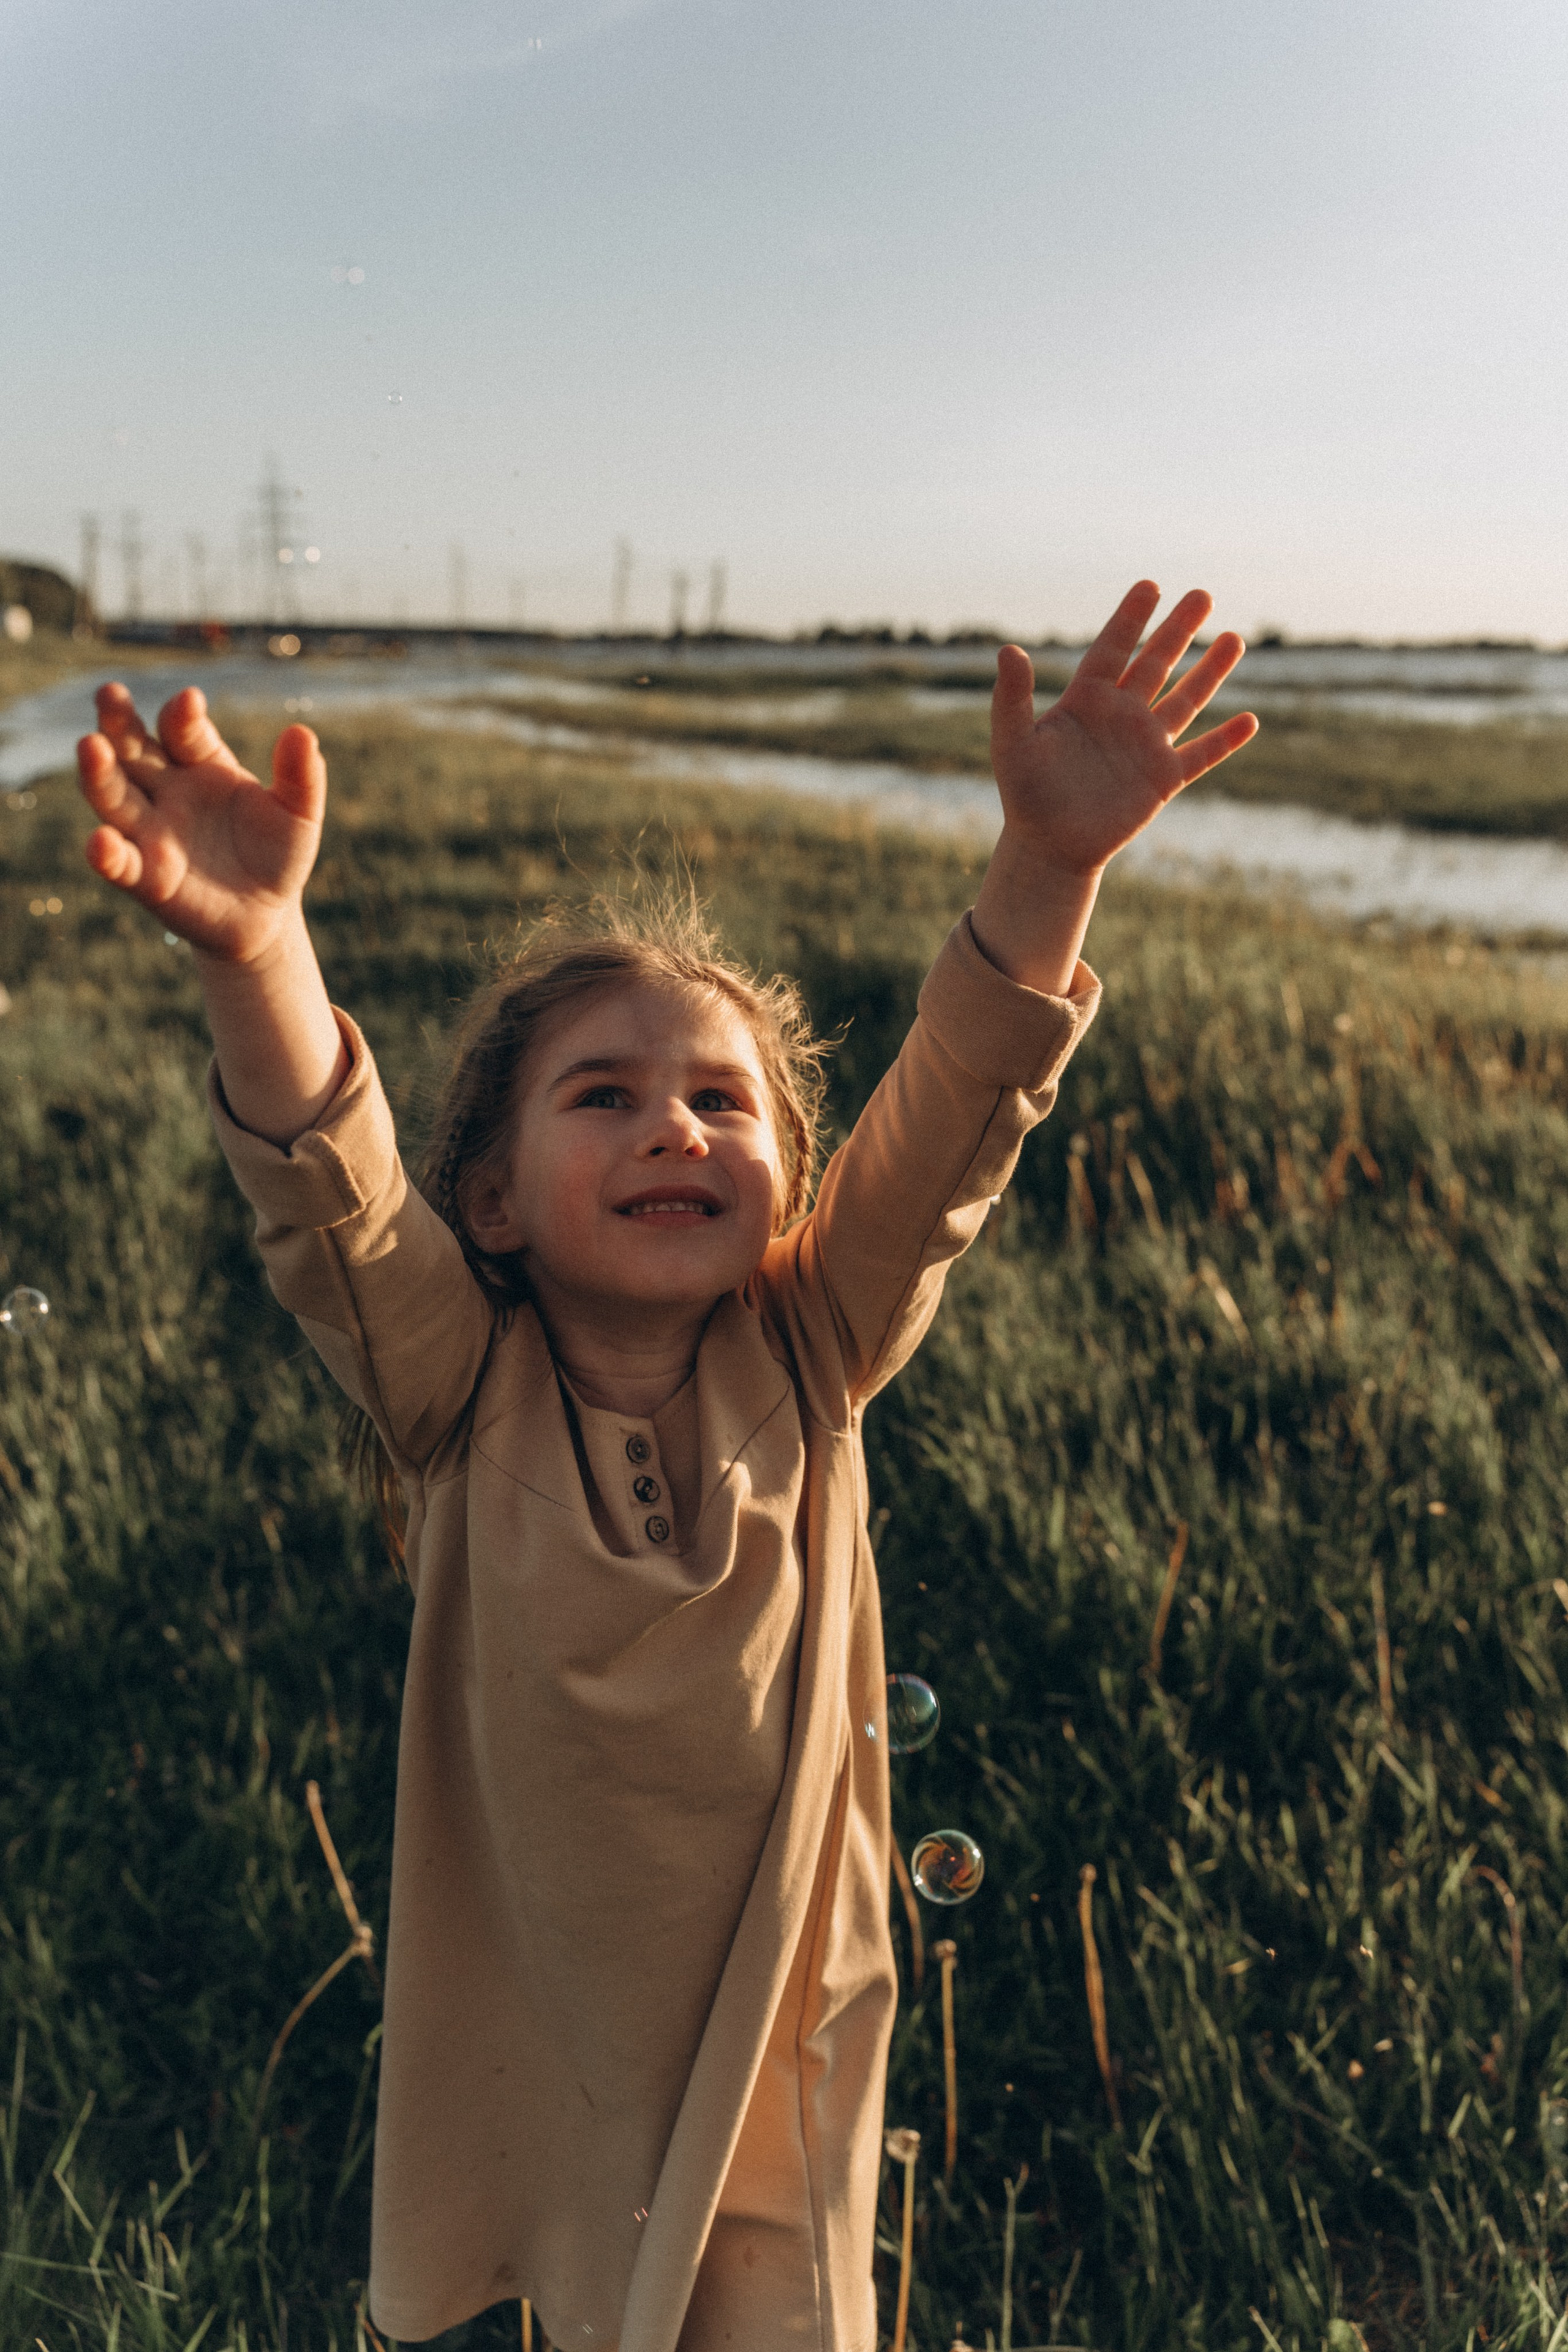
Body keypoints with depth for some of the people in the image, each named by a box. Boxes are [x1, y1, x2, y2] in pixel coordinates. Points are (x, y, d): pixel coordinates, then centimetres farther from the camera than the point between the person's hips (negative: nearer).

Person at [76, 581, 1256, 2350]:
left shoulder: (807, 1359, -12)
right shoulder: (463, 1390, -15)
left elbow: (948, 1130, -24)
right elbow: (330, 1199, -32)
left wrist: (1050, 862, -39)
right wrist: (255, 947, -51)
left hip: (780, 2019, 0)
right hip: (544, 2036, 0)